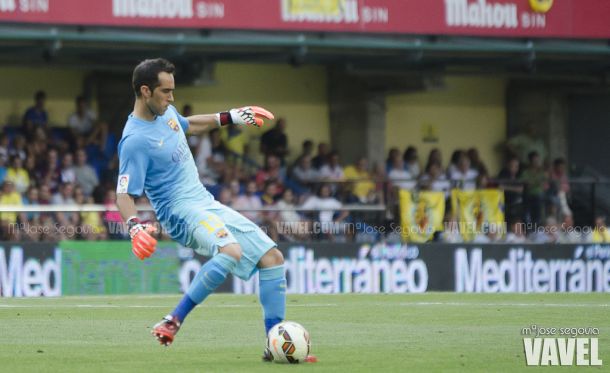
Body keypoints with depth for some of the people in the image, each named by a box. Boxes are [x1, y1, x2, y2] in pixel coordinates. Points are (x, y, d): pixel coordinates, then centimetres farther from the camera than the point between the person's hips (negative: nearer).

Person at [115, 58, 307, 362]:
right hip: (181, 211, -9)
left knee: (272, 257, 4)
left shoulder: (166, 112, 6)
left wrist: (230, 117, 30)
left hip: (207, 204, 9)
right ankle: (173, 322, -27)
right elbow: (124, 194, -21)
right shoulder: (135, 140, -20)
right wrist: (135, 226, -39)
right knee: (231, 251, -37)